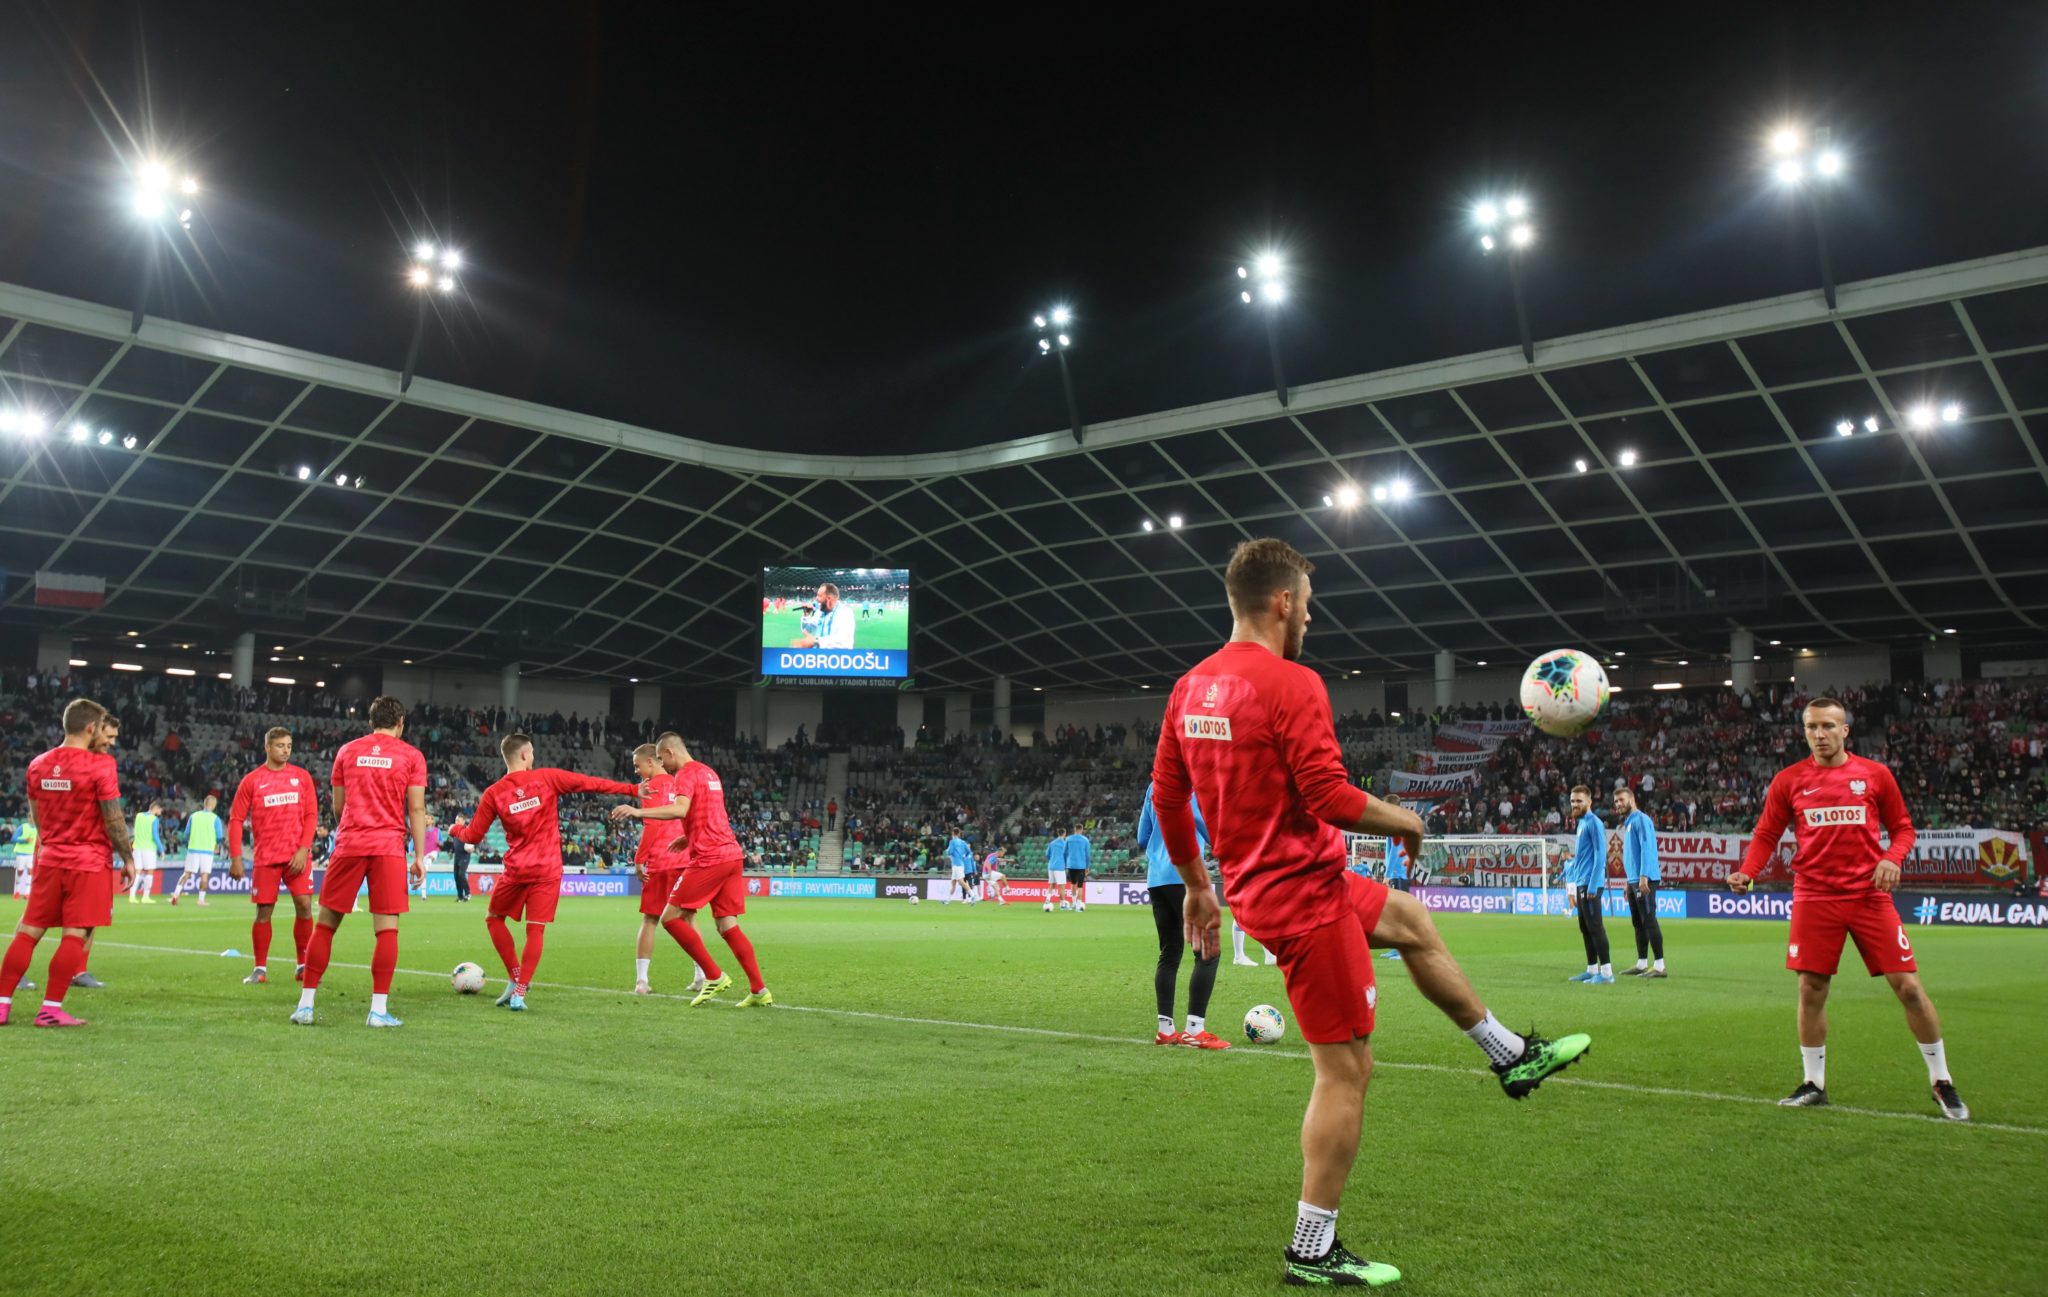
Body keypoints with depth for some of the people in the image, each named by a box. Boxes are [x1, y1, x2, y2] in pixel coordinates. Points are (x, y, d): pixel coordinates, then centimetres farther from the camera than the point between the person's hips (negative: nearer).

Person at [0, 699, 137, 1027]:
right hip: (90, 863, -6)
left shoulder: (38, 765, 8)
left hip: (49, 860, 6)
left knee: (28, 932, 11)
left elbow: (36, 817, 16)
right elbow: (114, 819, -12)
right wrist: (128, 859, -3)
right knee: (74, 935, -2)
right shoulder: (100, 765, -12)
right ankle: (51, 1009, 0)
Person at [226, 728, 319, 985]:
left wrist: (303, 849, -7)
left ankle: (302, 965, 5)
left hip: (297, 855, 1)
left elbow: (311, 815, 4)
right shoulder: (251, 781, 3)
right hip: (266, 856, -1)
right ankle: (260, 969, 12)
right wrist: (235, 858, -4)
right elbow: (235, 820, 3)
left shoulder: (301, 776, 6)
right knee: (264, 911, 0)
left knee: (304, 905, -8)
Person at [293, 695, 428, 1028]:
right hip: (389, 847, -2)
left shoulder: (347, 751, 11)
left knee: (325, 923, 9)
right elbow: (416, 809, -1)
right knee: (387, 928, -1)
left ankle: (305, 1004, 10)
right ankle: (379, 1010, -2)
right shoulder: (411, 756, 4)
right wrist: (419, 856, 2)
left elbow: (337, 806, 14)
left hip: (349, 845, 2)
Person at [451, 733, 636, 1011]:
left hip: (516, 870, 1)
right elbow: (589, 783, -7)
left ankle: (516, 978, 17)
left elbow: (473, 836, 7)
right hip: (548, 870, -1)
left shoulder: (493, 793, 0)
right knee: (536, 930, 2)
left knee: (494, 919, 22)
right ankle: (519, 992, -3)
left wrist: (456, 829, 30)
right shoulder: (547, 778, -4)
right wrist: (633, 789, -6)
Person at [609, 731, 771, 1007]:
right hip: (732, 853, 9)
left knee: (670, 918, -2)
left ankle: (714, 976, -3)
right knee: (727, 925, 10)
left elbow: (680, 810, -26)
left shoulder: (686, 774, -7)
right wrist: (689, 838, 26)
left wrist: (638, 812, -30)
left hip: (708, 859, -9)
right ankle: (759, 990, 5)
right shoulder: (708, 772, 22)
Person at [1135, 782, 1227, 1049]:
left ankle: (1165, 1030, 10)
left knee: (1170, 952, 12)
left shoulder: (1154, 786, 16)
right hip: (1184, 875, -8)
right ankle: (1195, 1030, -8)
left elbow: (1142, 839, 21)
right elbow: (1213, 833, -10)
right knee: (1208, 951, -4)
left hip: (1156, 878, 8)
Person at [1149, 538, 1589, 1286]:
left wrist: (1196, 886, 20)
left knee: (1412, 922, 28)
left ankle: (1509, 1055, 43)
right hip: (1303, 893, -10)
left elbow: (1165, 796, 10)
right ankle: (1312, 1252, 11)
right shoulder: (1291, 685, -20)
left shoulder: (1191, 688, 5)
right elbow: (1332, 799, -24)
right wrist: (1405, 821, -5)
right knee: (1346, 1068, 1)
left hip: (1263, 883, 10)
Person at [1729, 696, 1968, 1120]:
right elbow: (1766, 835, 6)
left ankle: (1942, 1083, 17)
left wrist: (1891, 858, -11)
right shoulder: (1788, 781, 3)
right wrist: (1746, 872, -11)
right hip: (1814, 899, 1)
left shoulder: (1875, 775, 3)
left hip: (1869, 896, 0)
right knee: (1811, 992, 3)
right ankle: (1814, 1085, 18)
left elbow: (1902, 828, 10)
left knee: (1908, 987, -1)